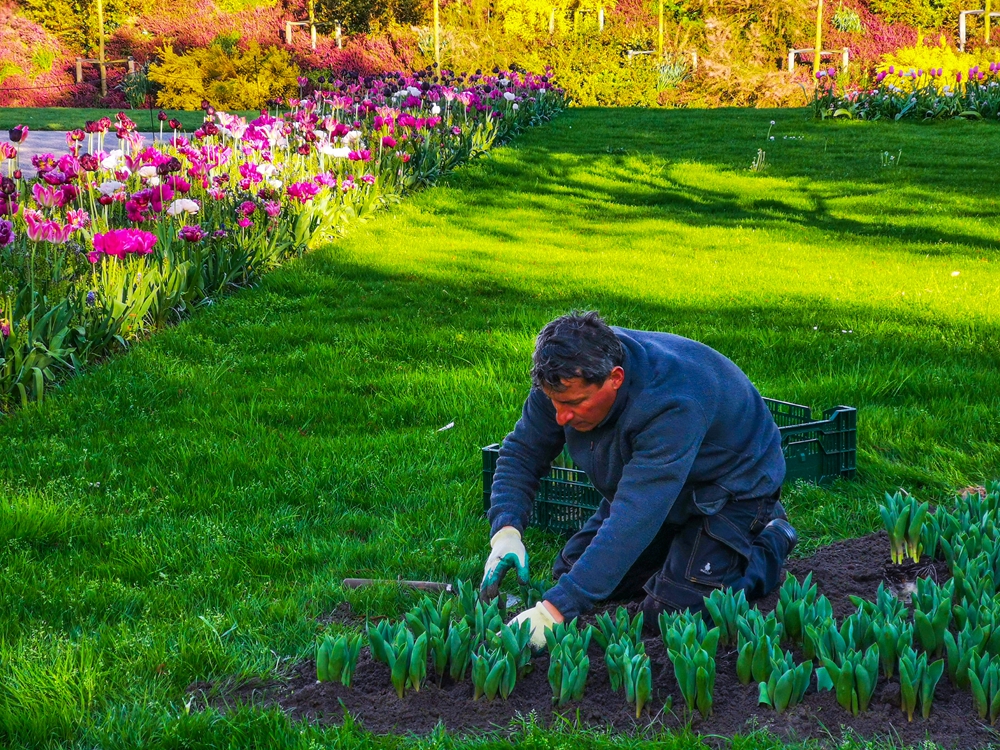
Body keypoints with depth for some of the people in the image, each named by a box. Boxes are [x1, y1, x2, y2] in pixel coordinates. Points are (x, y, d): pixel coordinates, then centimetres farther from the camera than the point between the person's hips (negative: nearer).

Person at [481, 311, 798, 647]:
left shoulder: (672, 404, -43)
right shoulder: (567, 380, -22)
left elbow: (636, 516, -48)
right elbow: (521, 452, -10)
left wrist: (556, 610, -52)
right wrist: (506, 531, -30)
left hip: (730, 489, -7)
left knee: (670, 612, -19)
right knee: (571, 575, 2)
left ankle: (771, 543, 5)